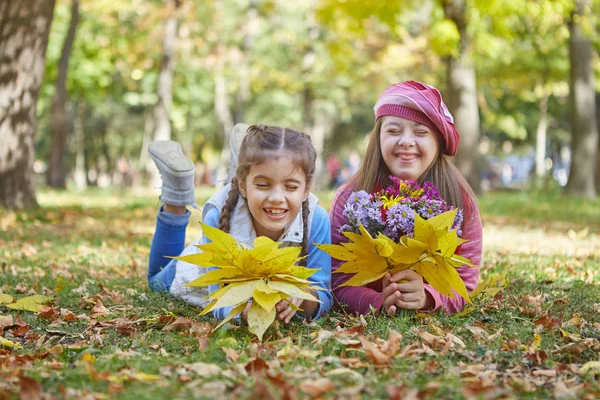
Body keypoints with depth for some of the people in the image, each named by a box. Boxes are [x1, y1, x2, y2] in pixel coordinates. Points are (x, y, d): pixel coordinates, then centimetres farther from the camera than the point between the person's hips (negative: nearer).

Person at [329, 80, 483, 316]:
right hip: (368, 319, -1)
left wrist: (426, 297, -29)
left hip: (433, 321, 1)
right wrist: (379, 303, -32)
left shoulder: (461, 200, -11)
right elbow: (341, 284, -13)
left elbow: (464, 284, -9)